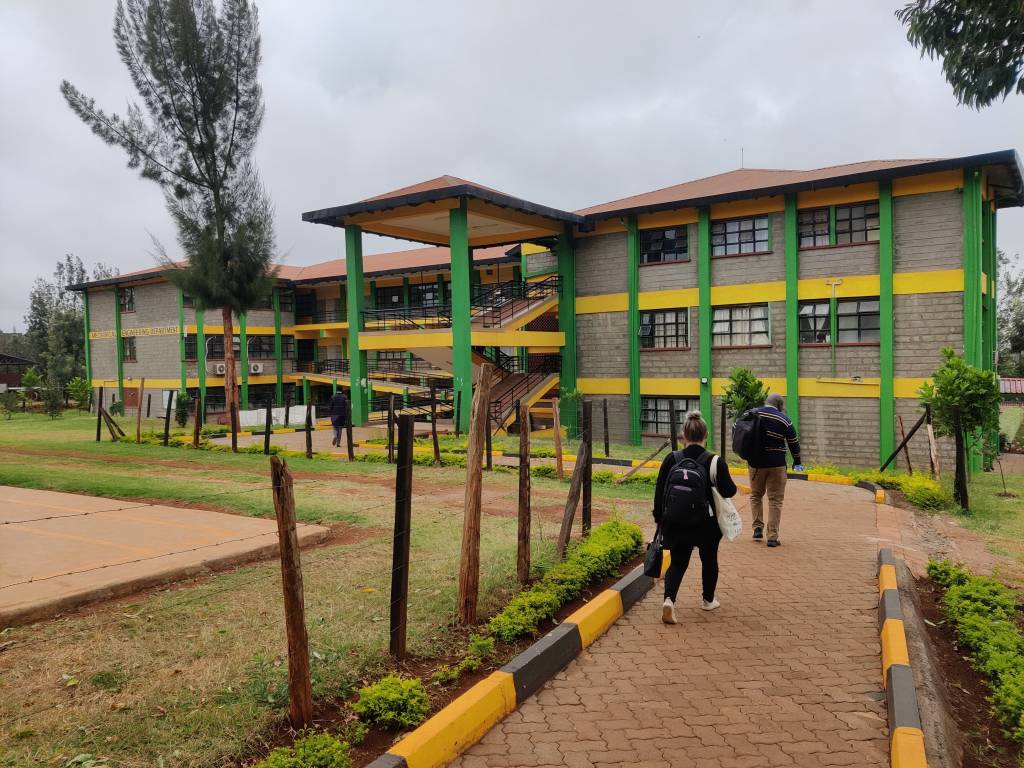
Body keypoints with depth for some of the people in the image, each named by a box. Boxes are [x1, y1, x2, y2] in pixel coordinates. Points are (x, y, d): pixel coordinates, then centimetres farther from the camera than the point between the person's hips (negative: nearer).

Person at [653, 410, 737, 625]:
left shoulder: (671, 459, -7)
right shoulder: (714, 462, -13)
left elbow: (659, 492, -2)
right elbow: (729, 491, -8)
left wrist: (659, 519, 9)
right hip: (707, 524, -1)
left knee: (677, 563, 10)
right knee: (709, 560, 22)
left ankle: (669, 599, -13)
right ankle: (708, 600, 37)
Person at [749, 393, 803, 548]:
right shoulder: (784, 420, -5)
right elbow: (794, 442, 1)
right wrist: (797, 462, 16)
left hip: (756, 462, 2)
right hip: (776, 464, -2)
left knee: (756, 495, 21)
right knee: (775, 500, 4)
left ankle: (758, 527, 13)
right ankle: (772, 537, 3)